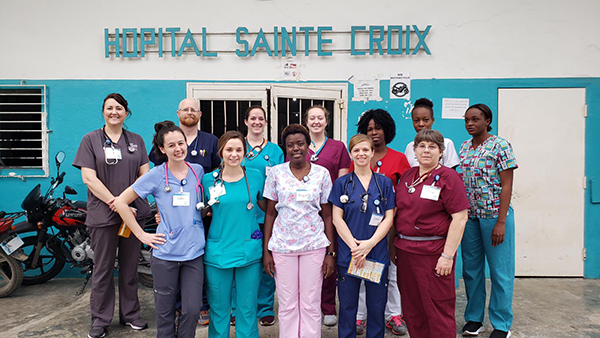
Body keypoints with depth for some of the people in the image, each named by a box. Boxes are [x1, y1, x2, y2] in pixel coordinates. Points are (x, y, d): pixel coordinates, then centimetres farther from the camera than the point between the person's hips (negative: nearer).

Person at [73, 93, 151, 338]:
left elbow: (145, 175, 6)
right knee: (102, 269, 6)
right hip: (103, 214, -2)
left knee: (130, 267, 11)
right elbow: (89, 178, -5)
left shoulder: (136, 141, 12)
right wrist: (113, 201, -15)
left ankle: (130, 314, 24)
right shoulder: (91, 139, 4)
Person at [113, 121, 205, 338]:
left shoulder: (198, 171, 6)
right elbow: (121, 202, -1)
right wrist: (142, 235, -3)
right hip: (165, 253, -2)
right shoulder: (156, 175, -4)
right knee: (165, 312, 9)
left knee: (192, 310, 3)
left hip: (194, 252, 2)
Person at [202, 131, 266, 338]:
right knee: (218, 309, 11)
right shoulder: (209, 180, 0)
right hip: (217, 252, 0)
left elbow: (267, 207, 14)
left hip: (249, 251, 0)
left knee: (247, 308, 10)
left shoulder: (256, 177, 1)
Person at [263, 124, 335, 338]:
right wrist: (266, 251, 0)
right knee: (287, 305, 8)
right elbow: (270, 213, 4)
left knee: (311, 304, 7)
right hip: (282, 246, 0)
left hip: (314, 246, 0)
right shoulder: (276, 173, 1)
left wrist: (331, 252, 0)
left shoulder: (322, 174, 1)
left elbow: (327, 216, 4)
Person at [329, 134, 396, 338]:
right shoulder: (341, 183, 3)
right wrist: (354, 246, -12)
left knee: (377, 306, 8)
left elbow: (389, 218, 1)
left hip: (377, 254, 1)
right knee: (347, 307, 8)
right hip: (347, 254, -1)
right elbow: (337, 218, -1)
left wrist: (369, 244, -12)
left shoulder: (385, 183, 6)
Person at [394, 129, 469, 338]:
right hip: (405, 249, 6)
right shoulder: (407, 176, 11)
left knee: (438, 310, 3)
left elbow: (460, 218, -12)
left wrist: (447, 255, -17)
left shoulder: (448, 177, -6)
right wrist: (394, 246, 13)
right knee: (412, 309, 14)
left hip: (433, 253, -6)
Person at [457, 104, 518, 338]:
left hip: (494, 215, -5)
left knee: (500, 270, 3)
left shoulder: (500, 145, -7)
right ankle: (474, 318, 26)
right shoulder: (464, 147, 10)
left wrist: (501, 222, -15)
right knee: (471, 268, 12)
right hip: (469, 215, 6)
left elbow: (506, 186, -10)